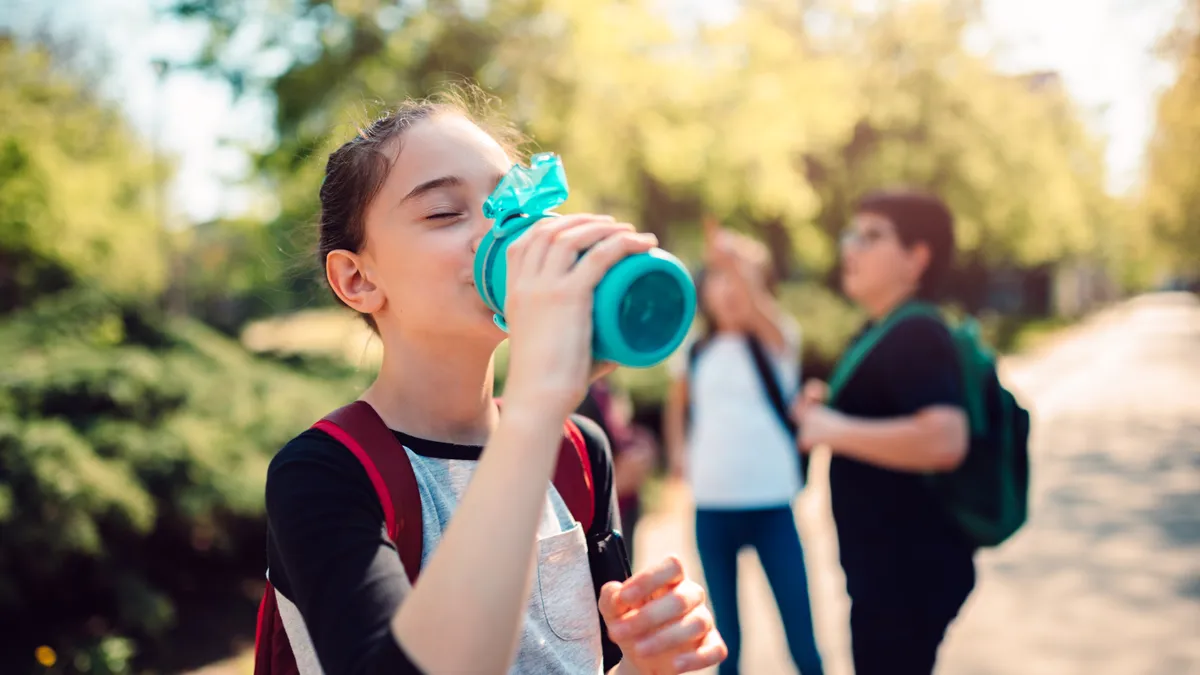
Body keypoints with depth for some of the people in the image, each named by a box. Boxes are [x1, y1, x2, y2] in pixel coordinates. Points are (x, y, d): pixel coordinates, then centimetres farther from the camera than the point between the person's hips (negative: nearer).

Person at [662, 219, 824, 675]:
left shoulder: (778, 339, -3)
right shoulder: (694, 355, 6)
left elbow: (758, 308, -26)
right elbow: (677, 406, 24)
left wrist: (739, 264, -45)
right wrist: (678, 452, 6)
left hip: (772, 505, -3)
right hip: (710, 508, 3)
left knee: (801, 636, -2)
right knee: (725, 635, 12)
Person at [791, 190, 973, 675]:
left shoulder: (917, 336, -19)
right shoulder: (882, 335, 13)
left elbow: (943, 440, -34)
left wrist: (835, 430, -25)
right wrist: (820, 412, 6)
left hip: (911, 570, -10)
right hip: (885, 566, 10)